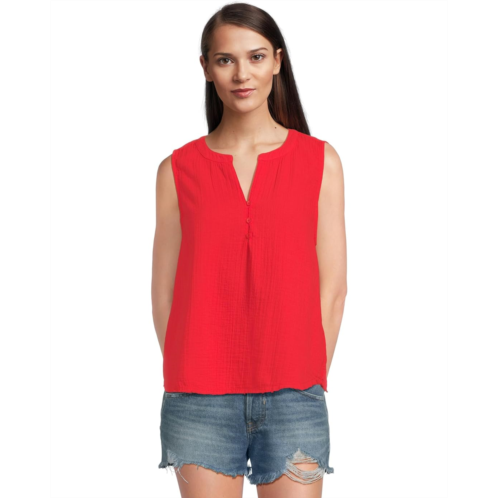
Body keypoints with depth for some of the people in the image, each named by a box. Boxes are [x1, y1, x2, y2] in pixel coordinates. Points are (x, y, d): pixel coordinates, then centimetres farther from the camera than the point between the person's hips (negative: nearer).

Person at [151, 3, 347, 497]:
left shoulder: (320, 160, 4)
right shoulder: (178, 170, 4)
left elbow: (332, 286, 3)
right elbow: (165, 290, 5)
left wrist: (306, 384, -1)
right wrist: (191, 385, -1)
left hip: (292, 398, 0)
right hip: (200, 400, 0)